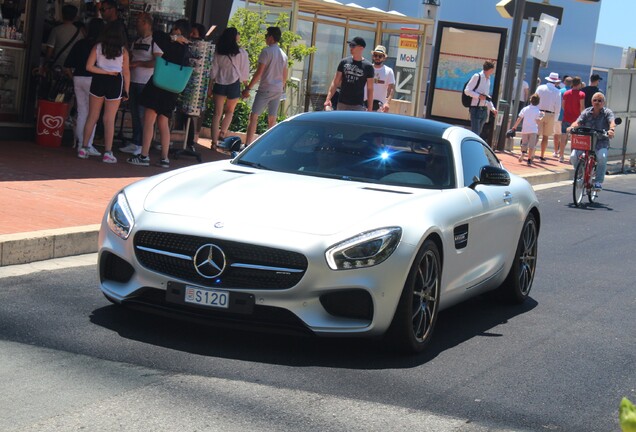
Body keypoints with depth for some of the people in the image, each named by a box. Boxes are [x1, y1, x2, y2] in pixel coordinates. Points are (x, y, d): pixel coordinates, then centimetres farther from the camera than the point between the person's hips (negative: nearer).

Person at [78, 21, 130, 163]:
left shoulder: (98, 47, -2)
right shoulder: (123, 51, -4)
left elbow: (89, 67, -8)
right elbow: (126, 73, -3)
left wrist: (105, 72, -3)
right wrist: (126, 91, 4)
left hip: (98, 81, 1)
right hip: (115, 83, -1)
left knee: (92, 117, 12)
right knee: (109, 120, 3)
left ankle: (84, 148, 14)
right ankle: (107, 152, 2)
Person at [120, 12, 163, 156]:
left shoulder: (155, 42, -8)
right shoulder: (136, 42, 16)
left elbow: (158, 62, -17)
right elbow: (130, 58, 25)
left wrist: (138, 63, -15)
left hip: (146, 84, -8)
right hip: (133, 82, 8)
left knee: (143, 115, -5)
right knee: (134, 114, 11)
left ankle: (142, 145, 1)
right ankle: (135, 143, 17)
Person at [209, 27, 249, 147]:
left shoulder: (218, 52, 2)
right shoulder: (241, 53, -5)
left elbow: (213, 70, 5)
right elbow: (244, 72, -2)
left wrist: (210, 86, 11)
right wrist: (246, 87, 8)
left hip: (219, 84, 2)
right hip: (234, 84, -2)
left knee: (217, 113, 3)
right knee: (229, 111, 19)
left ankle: (214, 141, -3)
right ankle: (222, 132, 2)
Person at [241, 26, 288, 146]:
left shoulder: (266, 51, -10)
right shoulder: (283, 54, 13)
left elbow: (259, 73, -15)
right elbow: (285, 76, 18)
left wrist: (248, 88, -13)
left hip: (265, 88, -7)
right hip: (278, 90, 7)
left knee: (254, 116, -7)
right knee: (272, 119, 11)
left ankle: (247, 145, -14)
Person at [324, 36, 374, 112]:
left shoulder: (368, 66, -3)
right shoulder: (344, 62, 6)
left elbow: (370, 89, -2)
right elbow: (335, 82, 7)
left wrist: (370, 109, -6)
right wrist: (328, 99, -4)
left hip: (357, 106, -4)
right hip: (342, 103, 4)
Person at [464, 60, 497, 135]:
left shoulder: (488, 79, 16)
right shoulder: (477, 77, -7)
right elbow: (467, 91, -10)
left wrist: (492, 108, 13)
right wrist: (479, 96, -20)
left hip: (484, 109, 8)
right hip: (476, 109, -8)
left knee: (478, 133, 10)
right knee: (475, 133, -12)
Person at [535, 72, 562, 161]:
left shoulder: (540, 88, -2)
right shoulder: (557, 92, -4)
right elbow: (558, 106, -5)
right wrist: (555, 117, 5)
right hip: (550, 114, 0)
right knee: (545, 136, 10)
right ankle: (542, 155, 14)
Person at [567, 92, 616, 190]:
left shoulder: (607, 112, 1)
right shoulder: (586, 112, 7)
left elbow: (612, 122, -19)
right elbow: (578, 122, -7)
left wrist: (611, 130, -43)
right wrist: (572, 127, -31)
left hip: (601, 143, -2)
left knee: (602, 157, -34)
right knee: (573, 156, -22)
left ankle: (598, 181, -17)